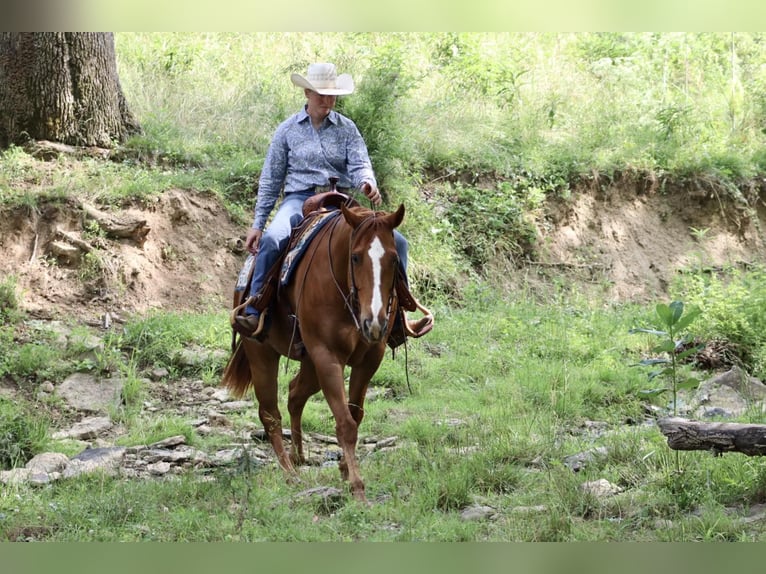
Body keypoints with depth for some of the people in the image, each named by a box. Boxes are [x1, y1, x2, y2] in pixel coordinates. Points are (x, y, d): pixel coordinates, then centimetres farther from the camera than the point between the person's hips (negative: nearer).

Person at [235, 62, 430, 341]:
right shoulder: (288, 130, 7)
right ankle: (253, 313, -31)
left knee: (395, 241, -13)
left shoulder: (347, 128, 10)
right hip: (299, 200, -2)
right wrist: (257, 223, 4)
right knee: (271, 240, -35)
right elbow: (270, 180, 9)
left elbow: (360, 164, -2)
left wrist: (368, 184, -27)